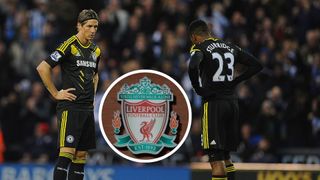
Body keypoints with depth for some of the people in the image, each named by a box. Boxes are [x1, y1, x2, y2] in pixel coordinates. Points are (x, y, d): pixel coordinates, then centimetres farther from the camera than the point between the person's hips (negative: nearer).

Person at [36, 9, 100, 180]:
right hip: (70, 107, -8)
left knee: (81, 155, 7)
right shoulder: (69, 46, -9)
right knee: (67, 152, -15)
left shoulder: (95, 50, 14)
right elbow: (42, 68, -15)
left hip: (87, 108, 8)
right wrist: (56, 94, -12)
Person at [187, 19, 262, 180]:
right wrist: (235, 81, 13)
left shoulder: (199, 48, -4)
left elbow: (193, 67, -26)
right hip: (232, 102, 6)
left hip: (213, 103, -6)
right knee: (225, 156, 16)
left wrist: (198, 89, -10)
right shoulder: (230, 47, 15)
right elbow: (256, 65, 16)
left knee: (216, 159, -8)